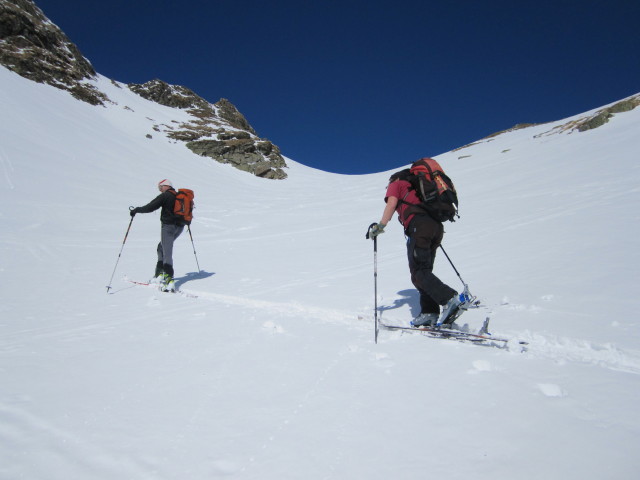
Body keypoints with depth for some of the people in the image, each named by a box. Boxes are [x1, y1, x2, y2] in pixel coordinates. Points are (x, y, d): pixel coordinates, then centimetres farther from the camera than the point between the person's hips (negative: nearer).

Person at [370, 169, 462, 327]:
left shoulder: (396, 185, 20)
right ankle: (429, 312, -4)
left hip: (419, 225, -7)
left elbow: (391, 203, 1)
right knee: (424, 271, 7)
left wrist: (381, 226, -1)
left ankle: (449, 298, -27)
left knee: (418, 272, -11)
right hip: (437, 226, 7)